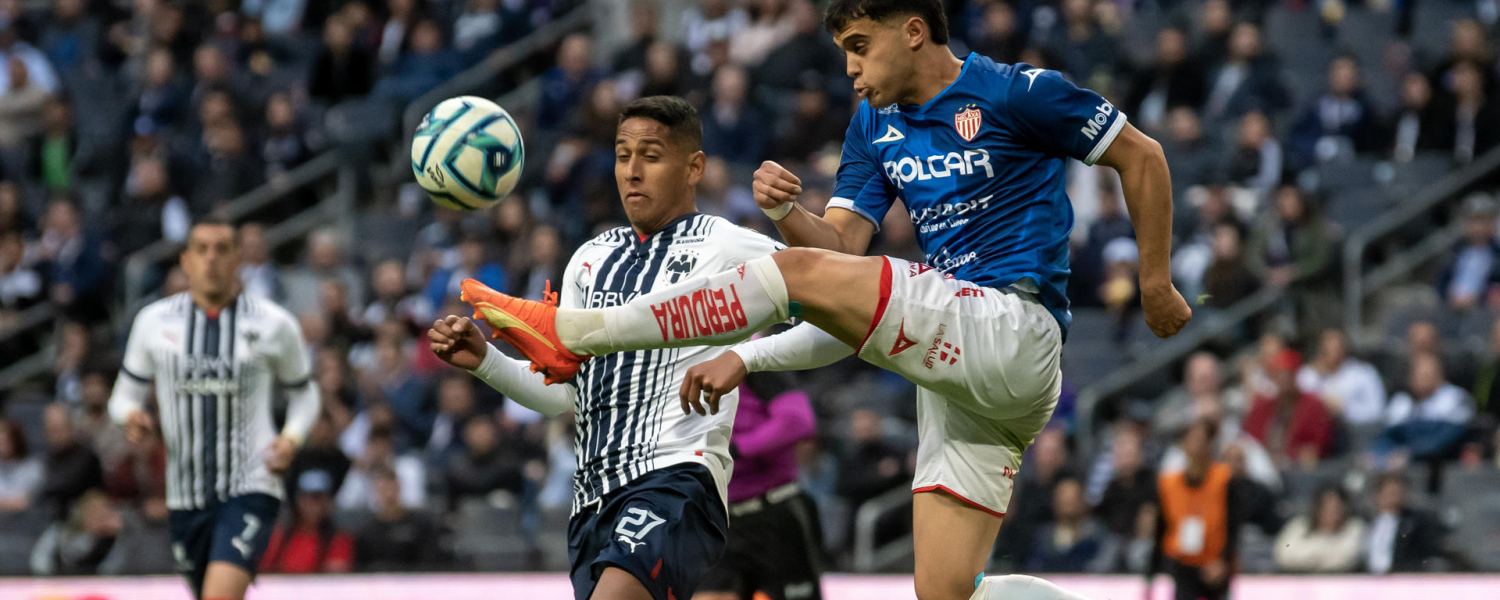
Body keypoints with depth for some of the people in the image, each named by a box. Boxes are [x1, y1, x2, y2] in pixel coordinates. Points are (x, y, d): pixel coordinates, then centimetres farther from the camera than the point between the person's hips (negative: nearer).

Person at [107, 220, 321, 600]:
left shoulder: (273, 324, 1)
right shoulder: (155, 322, 5)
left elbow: (304, 394, 14)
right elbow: (126, 393, 15)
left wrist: (291, 438, -6)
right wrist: (130, 414, -9)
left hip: (250, 488, -4)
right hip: (186, 494, 4)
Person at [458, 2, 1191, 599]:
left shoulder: (1014, 93, -3)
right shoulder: (876, 126, 18)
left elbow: (1141, 155, 4)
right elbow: (841, 244, 9)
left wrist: (1156, 283, 4)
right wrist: (786, 212, -13)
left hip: (1013, 327, -9)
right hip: (961, 371, 9)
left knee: (801, 274, -19)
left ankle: (569, 331, -20)